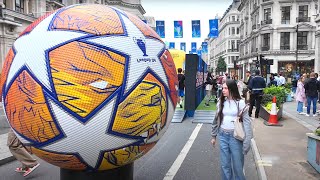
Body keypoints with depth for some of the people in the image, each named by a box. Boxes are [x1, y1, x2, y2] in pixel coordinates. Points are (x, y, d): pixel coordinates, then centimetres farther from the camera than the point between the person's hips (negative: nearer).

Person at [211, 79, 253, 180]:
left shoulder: (240, 103, -9)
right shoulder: (221, 102, 4)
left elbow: (247, 122, -10)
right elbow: (217, 119, 12)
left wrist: (247, 141, -15)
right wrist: (213, 136, 15)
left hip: (235, 136, -4)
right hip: (222, 136, 4)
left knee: (237, 164, 8)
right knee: (224, 164, 12)